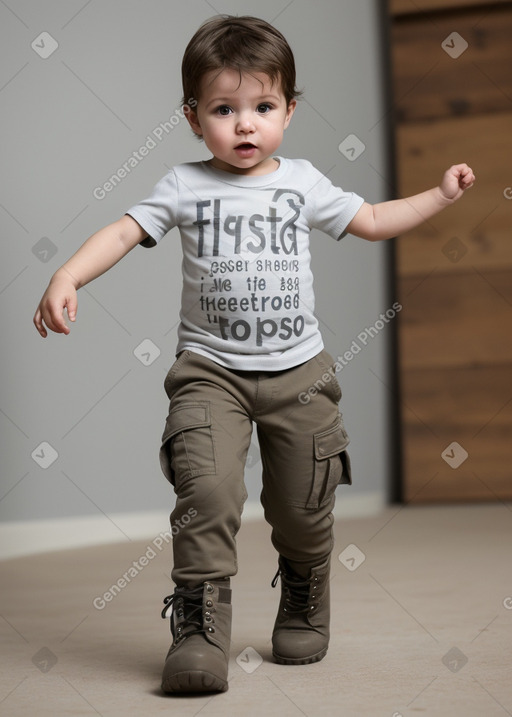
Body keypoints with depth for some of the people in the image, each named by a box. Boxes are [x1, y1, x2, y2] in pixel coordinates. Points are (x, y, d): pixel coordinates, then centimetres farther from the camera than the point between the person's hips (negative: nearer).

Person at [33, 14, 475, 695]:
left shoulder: (302, 182, 6)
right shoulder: (185, 186, 0)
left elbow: (373, 221, 18)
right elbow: (124, 232, -8)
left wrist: (441, 193, 12)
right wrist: (66, 277, -23)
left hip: (299, 371, 2)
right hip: (210, 371, -2)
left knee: (303, 504, 8)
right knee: (206, 488, -21)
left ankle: (304, 608, 33)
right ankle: (200, 627, -13)